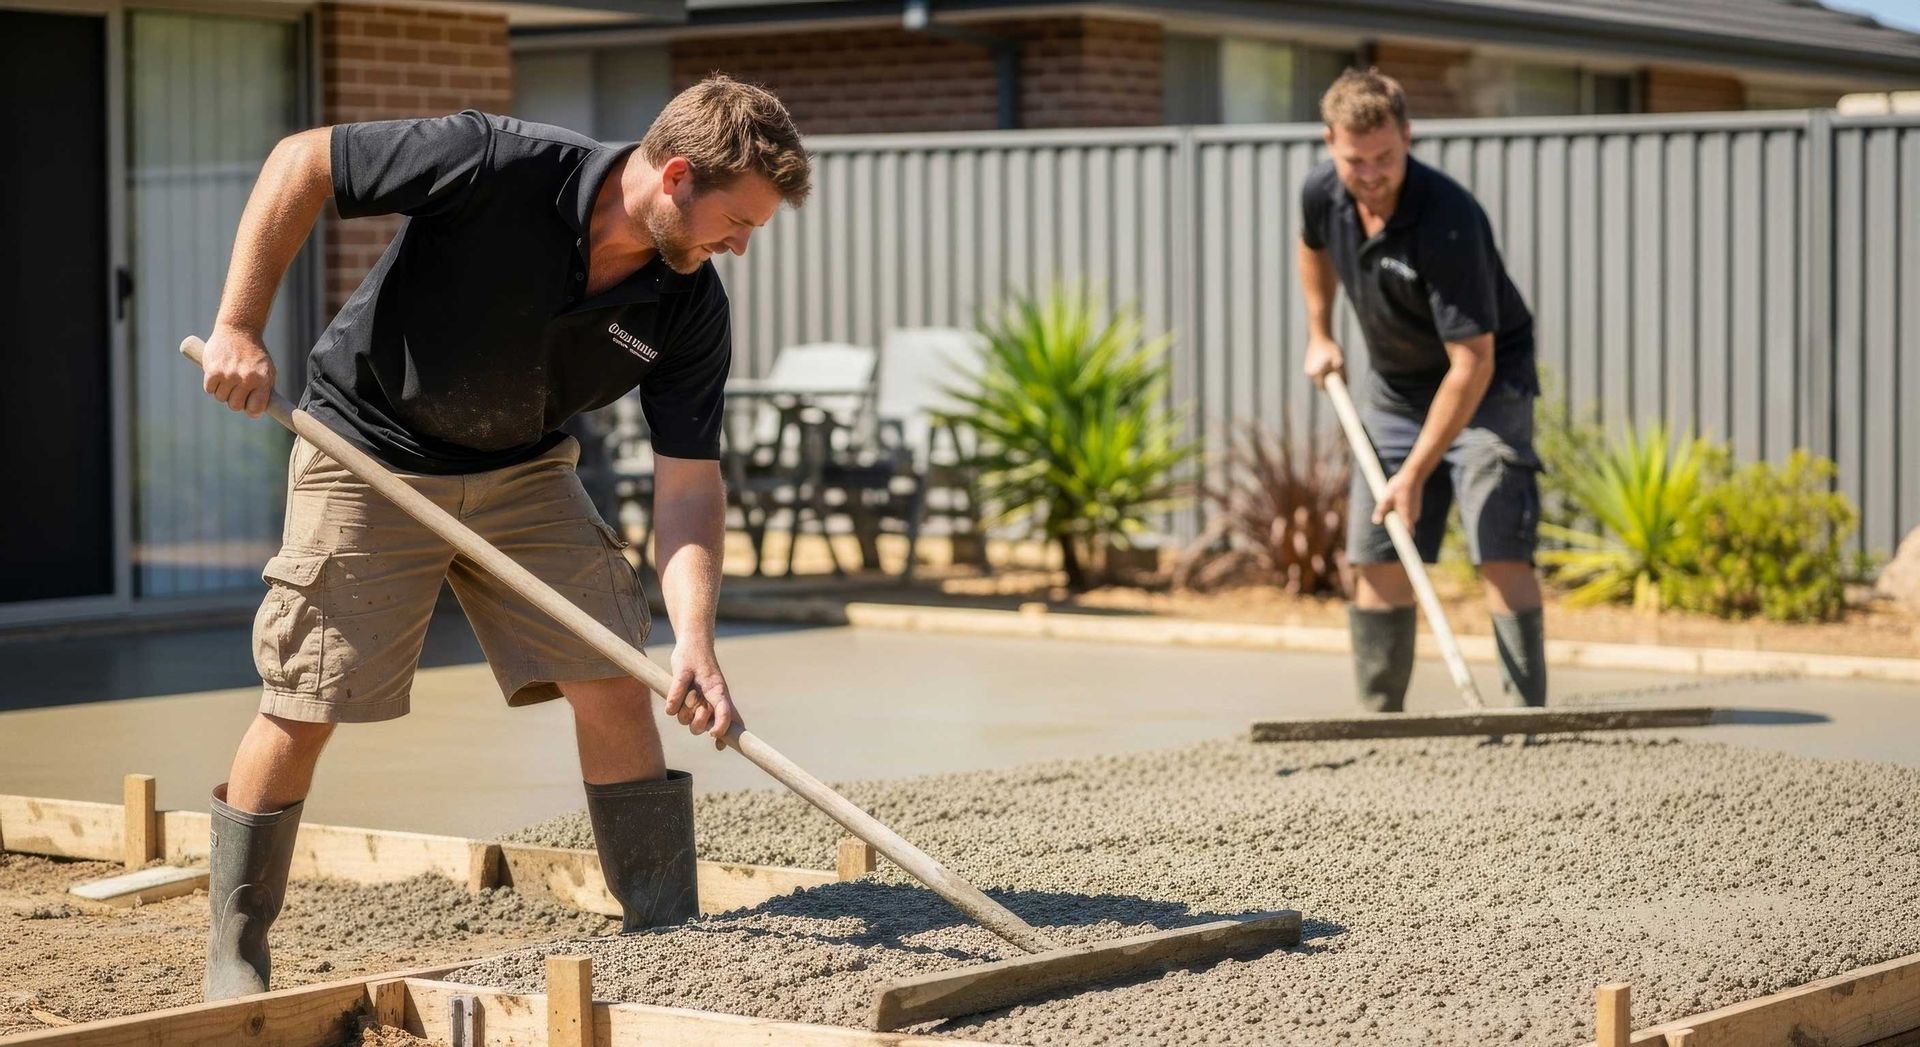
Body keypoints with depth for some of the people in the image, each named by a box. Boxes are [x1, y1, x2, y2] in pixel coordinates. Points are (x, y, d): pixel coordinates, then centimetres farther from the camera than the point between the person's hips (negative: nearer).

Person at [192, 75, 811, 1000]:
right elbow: (300, 162, -20)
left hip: (525, 471, 4)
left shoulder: (689, 309, -14)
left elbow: (689, 481, -13)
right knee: (300, 710, -3)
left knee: (613, 683, -4)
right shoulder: (498, 165, -29)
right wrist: (239, 327, -23)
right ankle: (234, 949, 13)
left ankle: (664, 935, 6)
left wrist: (694, 640, -27)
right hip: (370, 455, -4)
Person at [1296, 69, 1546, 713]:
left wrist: (1416, 473, -30)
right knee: (1375, 559, 3)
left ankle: (1526, 712, -16)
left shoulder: (1449, 220, -32)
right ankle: (1379, 714, 10)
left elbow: (1472, 362, -31)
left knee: (1501, 555, -17)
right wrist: (1319, 334, 16)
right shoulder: (1322, 193, -11)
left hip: (1485, 388, -6)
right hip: (1393, 388, 6)